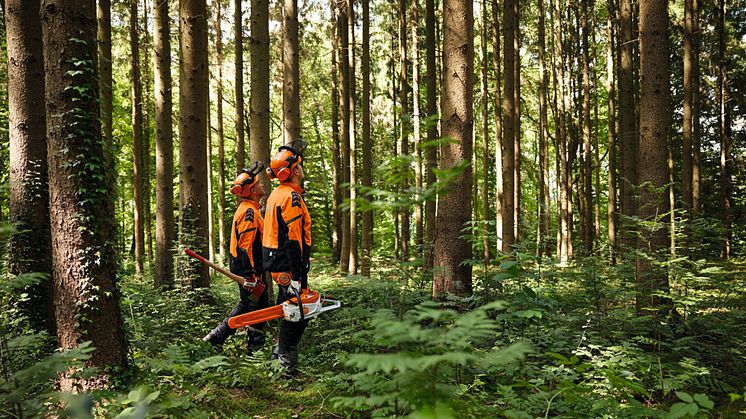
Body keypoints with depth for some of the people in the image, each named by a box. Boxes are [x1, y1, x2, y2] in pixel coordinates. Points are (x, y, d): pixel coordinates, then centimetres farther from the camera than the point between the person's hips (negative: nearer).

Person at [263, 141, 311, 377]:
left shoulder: (276, 194, 16)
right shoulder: (291, 196, -17)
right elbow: (293, 239, -23)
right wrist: (296, 276, -24)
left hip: (276, 261, 10)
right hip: (288, 266, -10)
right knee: (295, 316, -2)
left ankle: (278, 357, 26)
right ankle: (287, 369, 5)